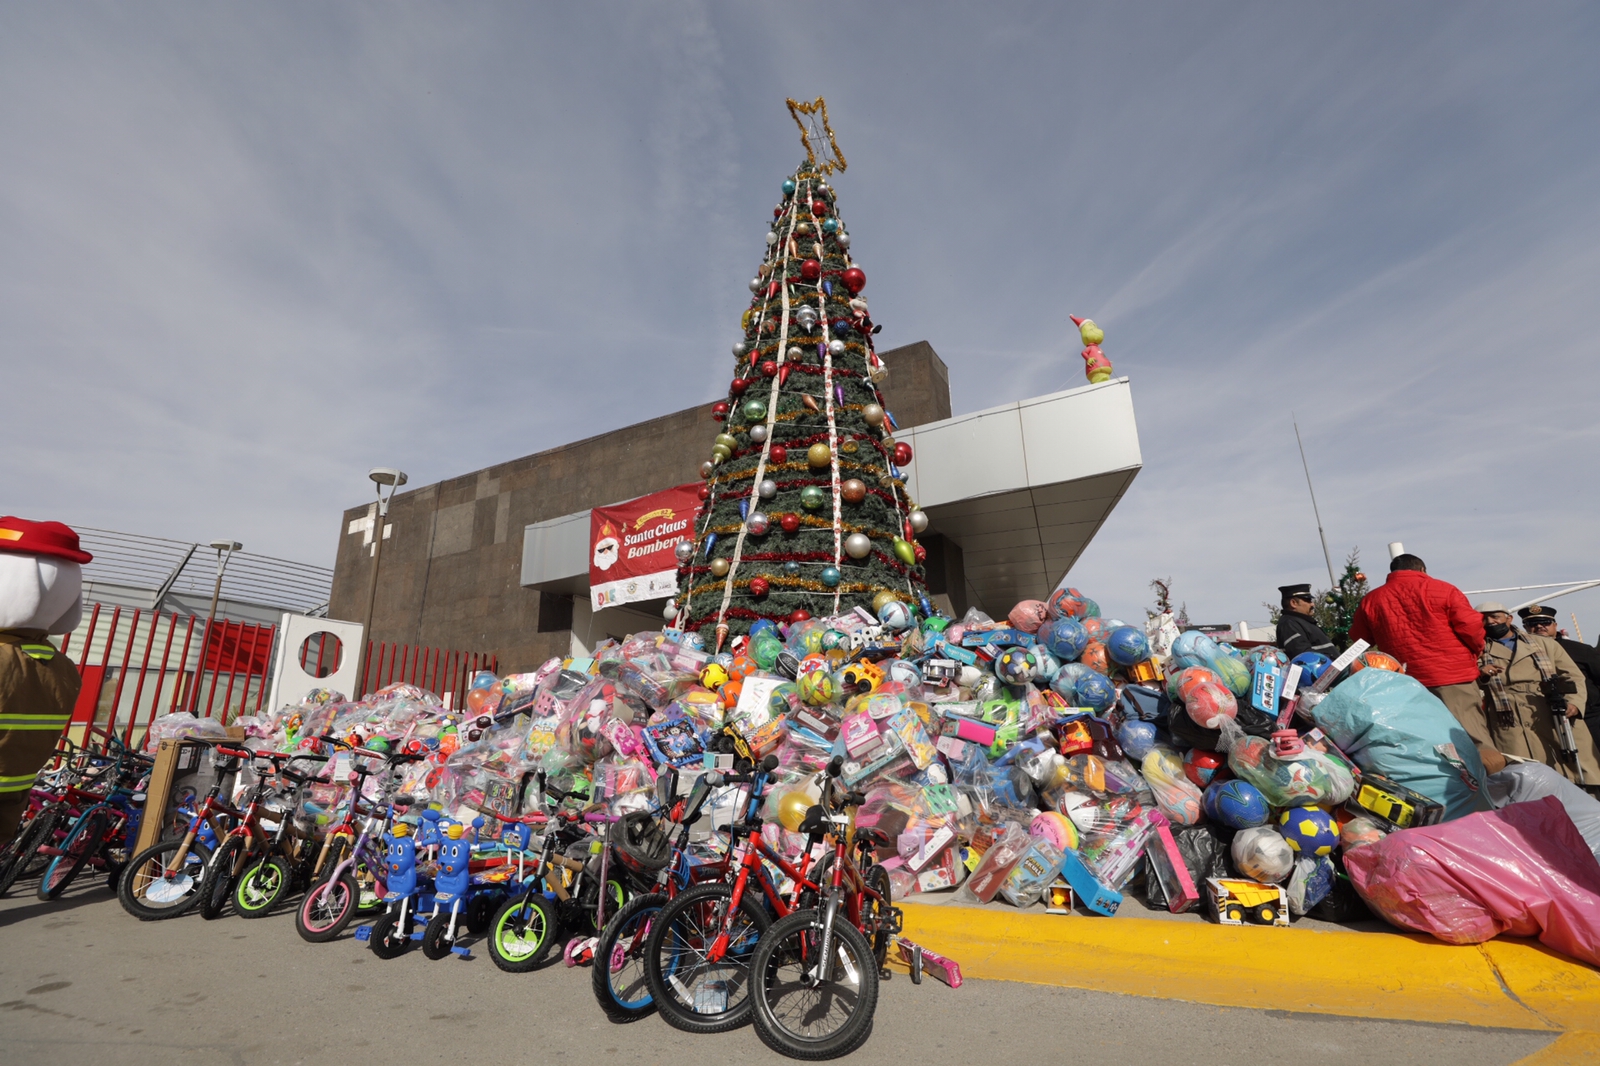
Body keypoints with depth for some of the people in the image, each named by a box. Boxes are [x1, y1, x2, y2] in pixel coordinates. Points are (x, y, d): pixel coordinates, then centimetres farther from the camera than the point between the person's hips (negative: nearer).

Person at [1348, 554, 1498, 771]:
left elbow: (1358, 643, 13)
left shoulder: (1370, 601, 7)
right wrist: (1474, 654, 16)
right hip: (1455, 677, -2)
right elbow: (1472, 629, -4)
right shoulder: (1443, 590, 0)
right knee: (1478, 745, 2)